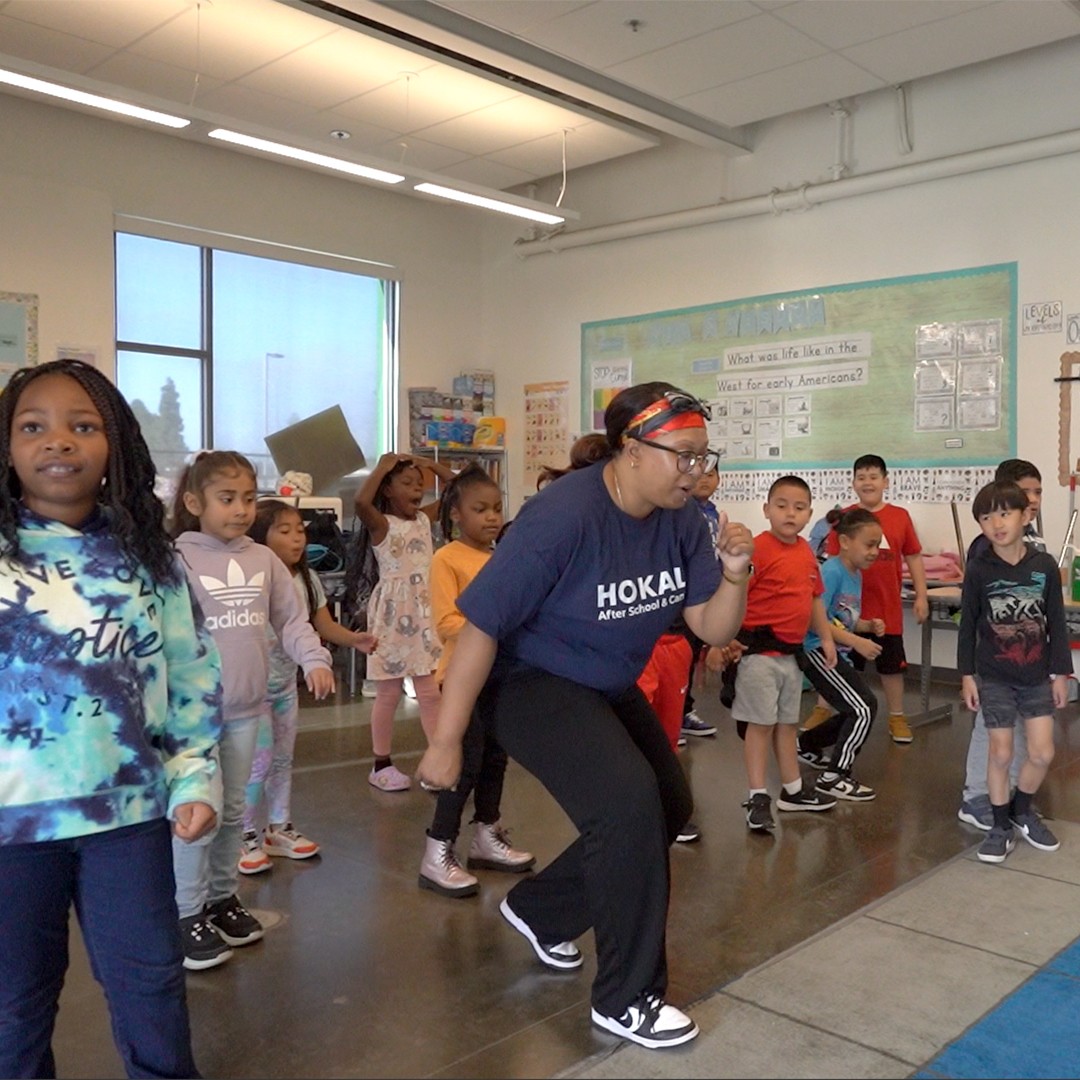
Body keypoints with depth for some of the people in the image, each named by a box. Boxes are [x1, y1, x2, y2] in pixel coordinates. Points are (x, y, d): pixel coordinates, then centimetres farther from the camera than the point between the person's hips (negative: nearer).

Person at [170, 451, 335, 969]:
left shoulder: (264, 560, 4)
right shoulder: (177, 561, -11)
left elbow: (291, 619, 7)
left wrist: (314, 658, -8)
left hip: (245, 707, 5)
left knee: (232, 810, 17)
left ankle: (221, 897, 34)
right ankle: (187, 913, 18)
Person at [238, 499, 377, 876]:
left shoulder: (307, 579, 0)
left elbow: (324, 625, 2)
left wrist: (354, 639, -15)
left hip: (287, 683, 7)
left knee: (283, 758, 16)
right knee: (259, 760, -2)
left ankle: (279, 829, 30)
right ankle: (247, 838, 14)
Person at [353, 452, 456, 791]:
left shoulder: (425, 518, 8)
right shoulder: (380, 524, -8)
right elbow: (361, 501, -30)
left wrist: (431, 465, 3)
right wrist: (382, 467, -18)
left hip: (425, 612, 5)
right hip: (393, 612, -5)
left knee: (430, 692, 7)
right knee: (389, 693, 5)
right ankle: (381, 764, 17)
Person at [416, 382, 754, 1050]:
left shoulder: (681, 519, -9)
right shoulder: (564, 516, -29)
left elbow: (713, 629, -6)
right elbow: (481, 627, -26)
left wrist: (733, 573, -28)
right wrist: (447, 741, -22)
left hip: (612, 688, 9)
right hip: (532, 683, -8)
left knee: (670, 807, 17)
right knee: (628, 801, -25)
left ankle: (539, 911, 36)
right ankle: (627, 999, -4)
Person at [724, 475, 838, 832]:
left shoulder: (807, 552, 7)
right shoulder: (757, 548, -17)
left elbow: (813, 598, 18)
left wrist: (826, 638, 17)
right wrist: (728, 638, -29)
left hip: (791, 651, 8)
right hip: (759, 650, -8)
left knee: (788, 722, 18)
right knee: (761, 722, -1)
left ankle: (793, 791, 31)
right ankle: (758, 799, 9)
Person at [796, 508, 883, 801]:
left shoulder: (856, 574, 10)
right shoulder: (832, 571, -18)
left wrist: (868, 625, -2)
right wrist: (857, 642, -23)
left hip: (836, 653, 10)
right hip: (817, 651, -10)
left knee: (858, 711, 16)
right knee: (865, 708, -10)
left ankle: (806, 744, 36)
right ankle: (834, 777, 1)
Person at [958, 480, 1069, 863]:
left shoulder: (1045, 566, -5)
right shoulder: (978, 570, -8)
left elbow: (1057, 623, 2)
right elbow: (968, 625, -3)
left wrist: (1060, 672, 2)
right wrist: (966, 675, -3)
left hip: (1037, 677, 2)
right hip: (994, 678, -2)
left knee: (1042, 754, 4)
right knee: (1001, 754, 2)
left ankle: (1021, 811, 30)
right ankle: (1001, 827, 20)